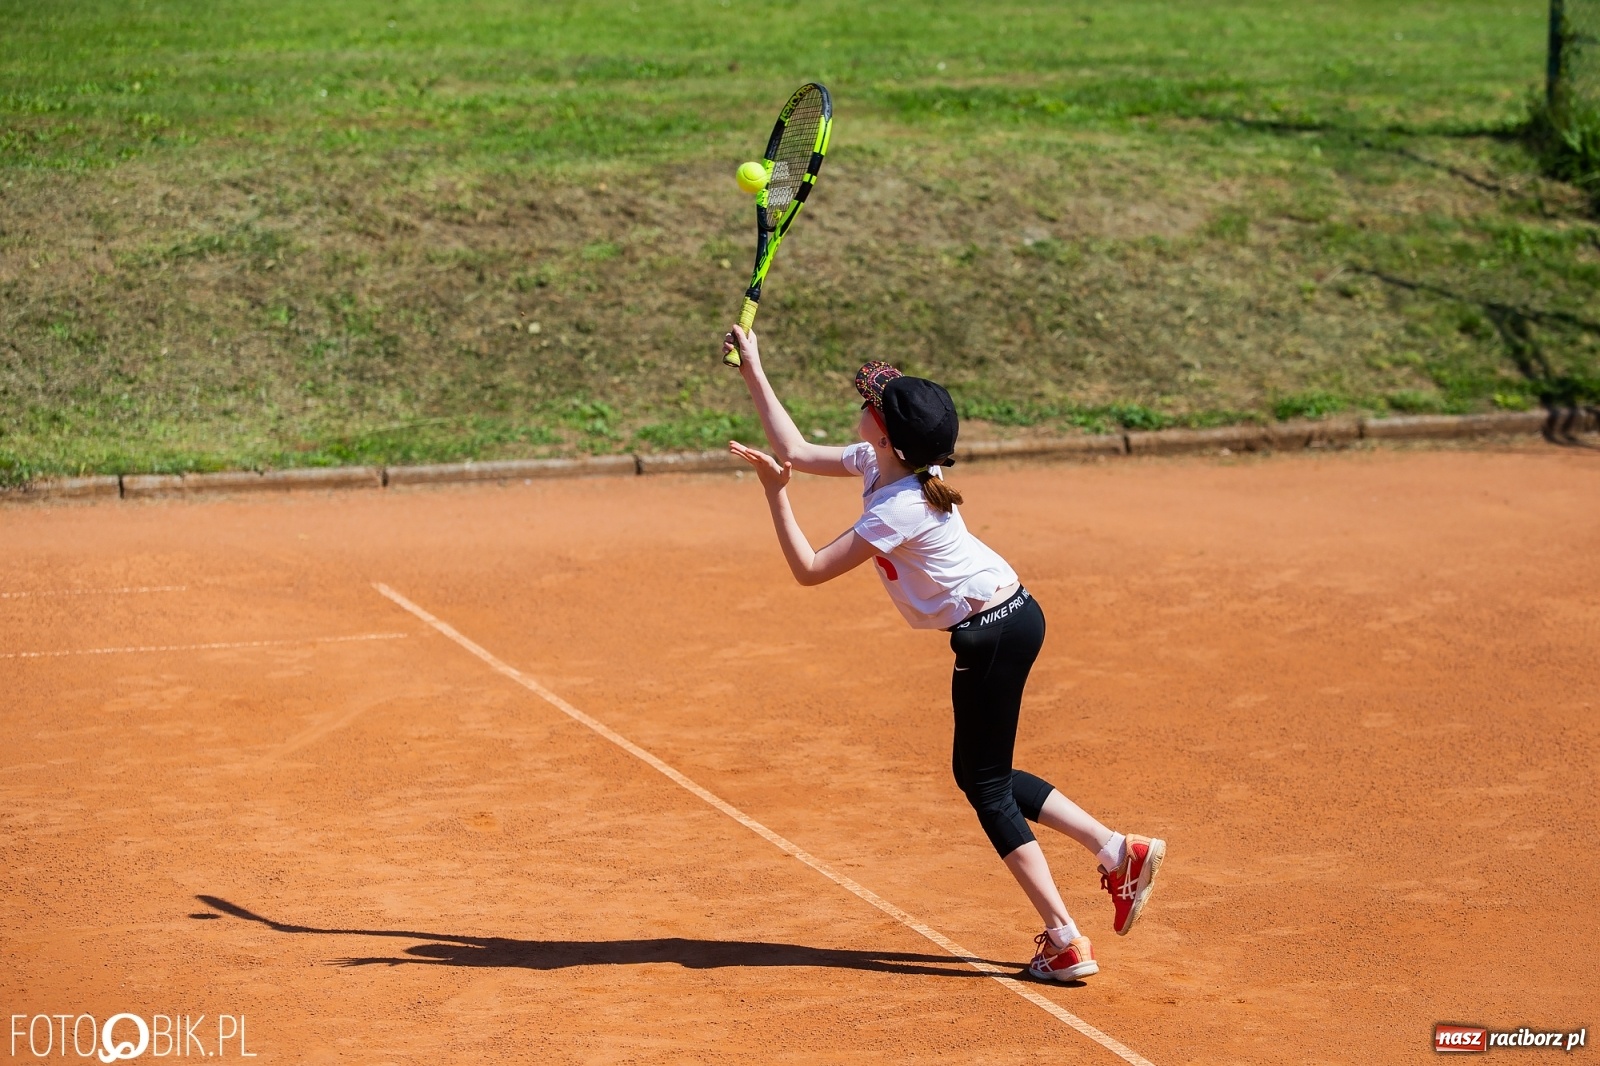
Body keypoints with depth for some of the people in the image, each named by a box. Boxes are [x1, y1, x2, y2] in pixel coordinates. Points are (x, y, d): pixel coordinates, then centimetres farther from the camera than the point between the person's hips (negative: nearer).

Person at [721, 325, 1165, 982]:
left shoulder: (899, 508, -23)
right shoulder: (876, 464, 3)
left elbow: (809, 570, -21)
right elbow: (796, 452, 15)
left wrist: (774, 491, -20)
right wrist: (753, 371, 15)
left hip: (994, 631, -9)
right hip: (1009, 617, 9)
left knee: (985, 784, 1)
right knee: (983, 774, 17)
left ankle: (1066, 945, 3)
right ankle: (1119, 851, 16)